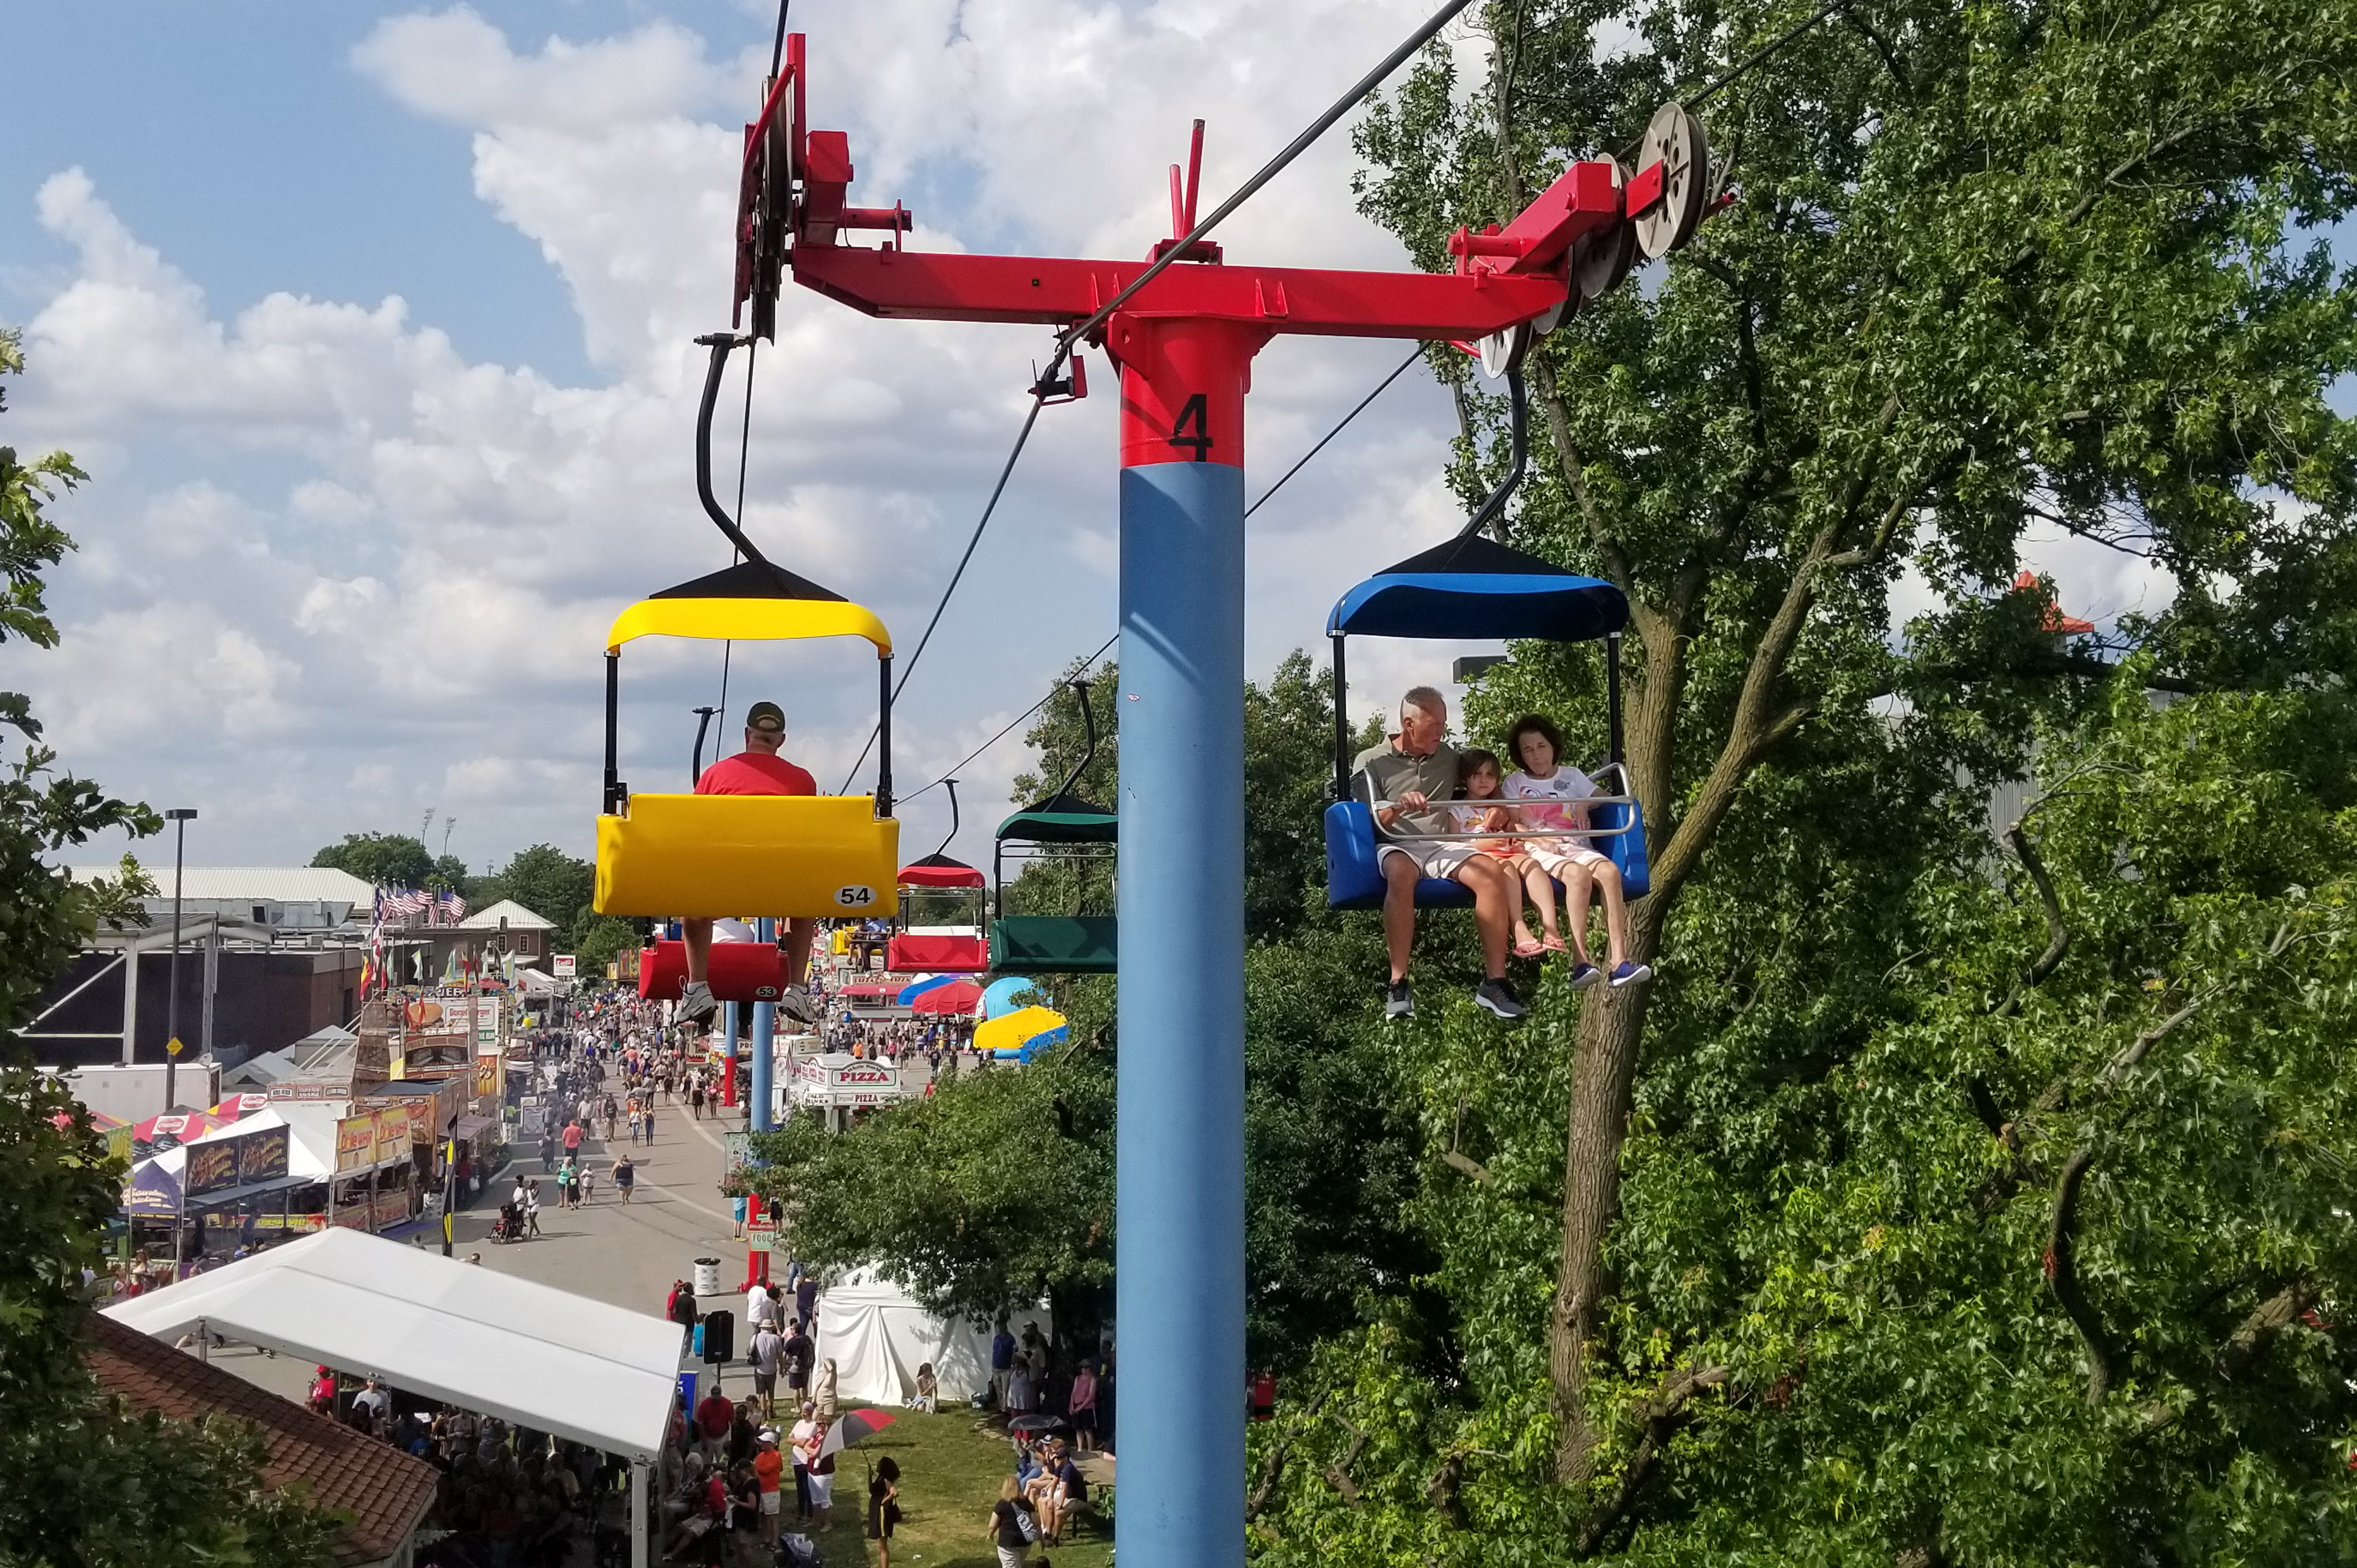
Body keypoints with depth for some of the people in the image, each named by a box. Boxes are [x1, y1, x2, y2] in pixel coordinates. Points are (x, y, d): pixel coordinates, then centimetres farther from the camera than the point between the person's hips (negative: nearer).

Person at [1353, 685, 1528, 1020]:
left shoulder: (1448, 758, 21)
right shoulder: (1371, 762, 9)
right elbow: (1371, 822, -1)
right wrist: (1399, 806, -22)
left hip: (1443, 845, 4)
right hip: (1397, 845, -4)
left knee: (1493, 874, -28)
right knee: (1401, 874, -42)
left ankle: (1494, 983, -28)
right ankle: (1398, 986, -40)